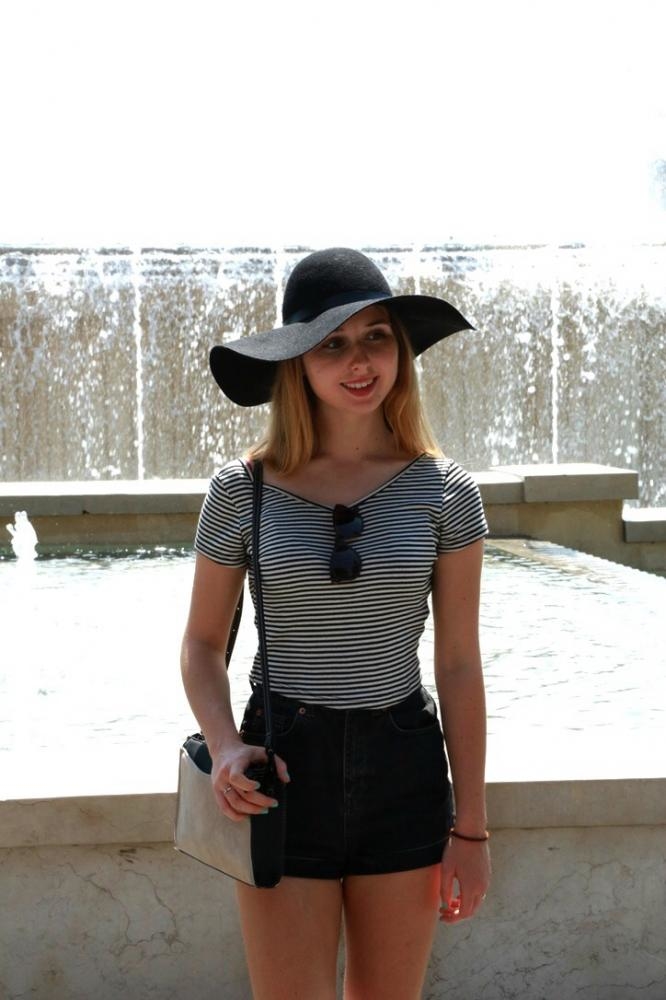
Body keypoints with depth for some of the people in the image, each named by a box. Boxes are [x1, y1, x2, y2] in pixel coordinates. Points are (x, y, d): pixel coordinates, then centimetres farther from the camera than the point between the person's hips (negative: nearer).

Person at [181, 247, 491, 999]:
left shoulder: (443, 491, -2)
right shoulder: (242, 491, -4)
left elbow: (459, 663, 1)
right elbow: (203, 642, 6)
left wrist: (471, 826, 1)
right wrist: (224, 746, -13)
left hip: (405, 769, 1)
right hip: (285, 772, -1)